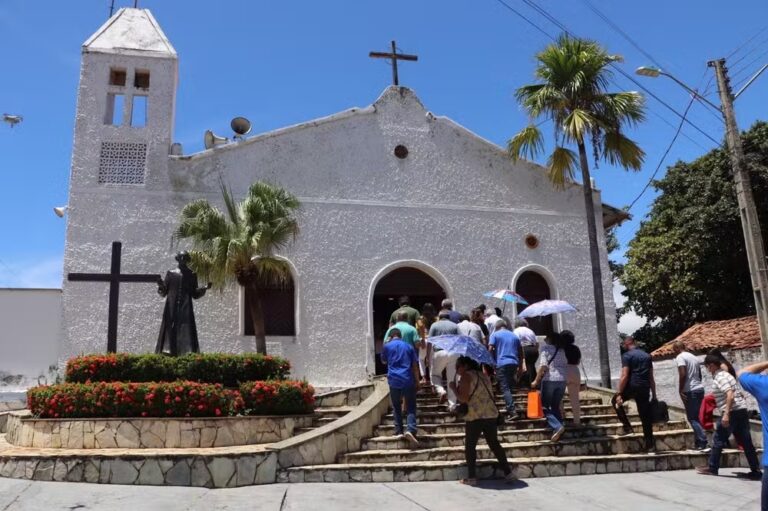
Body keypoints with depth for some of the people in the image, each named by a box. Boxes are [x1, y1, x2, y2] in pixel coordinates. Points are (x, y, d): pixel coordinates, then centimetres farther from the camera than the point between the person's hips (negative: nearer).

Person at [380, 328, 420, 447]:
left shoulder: (387, 346, 6)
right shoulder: (409, 346, 9)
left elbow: (384, 361, 23)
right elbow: (415, 365, 7)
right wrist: (417, 381, 13)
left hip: (394, 380, 0)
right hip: (408, 380, 0)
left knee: (396, 407, 16)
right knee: (411, 408, 3)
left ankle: (398, 431, 14)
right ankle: (410, 430, -17)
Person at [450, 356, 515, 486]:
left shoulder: (466, 376, -5)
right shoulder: (483, 375, 18)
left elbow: (464, 398, -12)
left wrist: (454, 387, 2)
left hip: (475, 416, -7)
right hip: (491, 414, 7)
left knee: (470, 447, 4)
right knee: (494, 443, 16)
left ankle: (471, 477, 2)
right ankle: (508, 473, 15)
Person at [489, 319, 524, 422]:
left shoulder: (495, 334, 5)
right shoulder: (514, 336, 20)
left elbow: (490, 349, -7)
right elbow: (520, 352, 20)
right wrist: (520, 367, 25)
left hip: (501, 364, -5)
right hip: (514, 364, 5)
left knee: (505, 388, -7)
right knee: (510, 387, 15)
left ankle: (512, 412, -18)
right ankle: (510, 411, 15)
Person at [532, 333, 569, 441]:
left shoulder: (546, 348, -1)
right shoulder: (562, 351, 17)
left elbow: (543, 365, -10)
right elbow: (565, 365, 9)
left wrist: (536, 381, -8)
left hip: (549, 380, -6)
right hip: (562, 380, 6)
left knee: (545, 406, 2)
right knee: (556, 406, 17)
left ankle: (557, 427, -14)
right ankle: (560, 426, 10)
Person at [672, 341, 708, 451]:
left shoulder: (680, 357, -9)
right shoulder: (694, 357, 18)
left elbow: (683, 374, -20)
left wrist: (680, 390, -14)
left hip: (690, 391, -9)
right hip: (699, 389, 9)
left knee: (692, 418, -5)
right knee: (695, 417, 14)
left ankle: (702, 442, -11)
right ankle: (698, 442, 15)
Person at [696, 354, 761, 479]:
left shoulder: (719, 377, -12)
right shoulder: (726, 374, 17)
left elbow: (730, 395, -24)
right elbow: (739, 394, 22)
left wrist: (726, 414, -27)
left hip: (732, 412, -9)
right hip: (742, 410, 9)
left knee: (718, 440, 2)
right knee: (746, 442, 9)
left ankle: (712, 468, 10)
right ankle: (756, 471, 9)